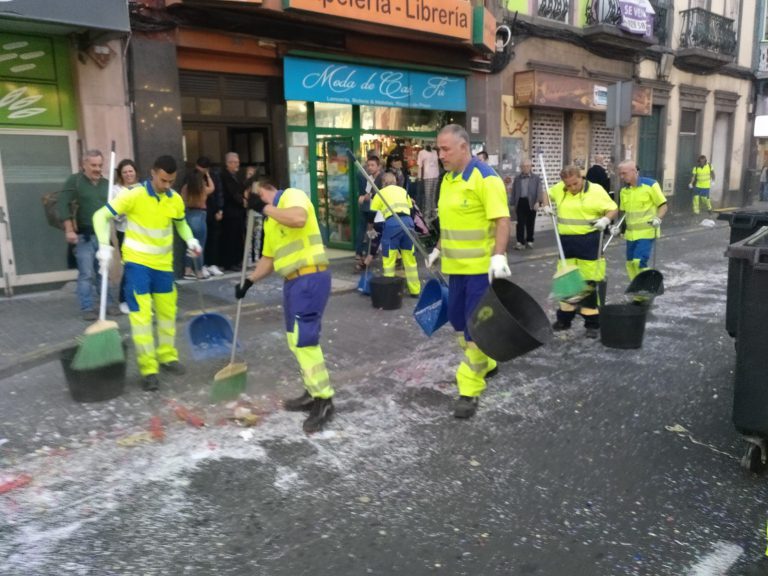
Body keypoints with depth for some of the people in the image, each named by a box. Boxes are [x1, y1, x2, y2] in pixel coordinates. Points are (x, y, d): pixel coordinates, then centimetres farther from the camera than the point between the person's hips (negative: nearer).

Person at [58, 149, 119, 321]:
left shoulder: (106, 184, 9)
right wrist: (69, 230, -17)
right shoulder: (74, 180, -5)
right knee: (86, 274, -1)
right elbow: (63, 205, -12)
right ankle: (87, 308, 8)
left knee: (103, 273, 12)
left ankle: (108, 303, 20)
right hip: (83, 236, -4)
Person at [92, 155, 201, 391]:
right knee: (141, 314, -7)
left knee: (167, 310, 13)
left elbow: (181, 223, 17)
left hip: (163, 263, 5)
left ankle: (167, 356, 31)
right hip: (137, 262, -5)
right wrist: (104, 246, -25)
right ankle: (148, 369, -1)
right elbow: (101, 216, -13)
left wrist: (190, 240, -3)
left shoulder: (176, 200, -2)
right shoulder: (133, 195, -16)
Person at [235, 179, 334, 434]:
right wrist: (249, 281, 16)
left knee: (305, 339, -11)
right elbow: (269, 258, 26)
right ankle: (314, 391, 26)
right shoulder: (270, 221, 21)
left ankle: (324, 400, -2)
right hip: (293, 281, 10)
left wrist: (265, 207, -17)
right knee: (297, 340, 14)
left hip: (311, 278, -10)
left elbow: (299, 219, -28)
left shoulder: (292, 195, -6)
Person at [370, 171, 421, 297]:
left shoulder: (381, 193, 17)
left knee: (389, 260, 3)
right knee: (410, 259, 11)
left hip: (392, 223, -3)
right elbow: (410, 208, 19)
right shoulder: (403, 191, 27)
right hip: (408, 222, 4)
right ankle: (415, 290, 17)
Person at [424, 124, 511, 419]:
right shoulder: (447, 179, 11)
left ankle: (470, 390, 6)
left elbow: (502, 220, -20)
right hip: (456, 265, 8)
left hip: (482, 267, -8)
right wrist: (438, 249, 23)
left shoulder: (485, 178, -15)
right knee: (458, 320, 15)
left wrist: (499, 255, -30)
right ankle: (486, 364, 38)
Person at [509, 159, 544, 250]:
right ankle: (520, 242, -5)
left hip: (531, 203, -1)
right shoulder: (517, 179, 11)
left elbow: (539, 191, -4)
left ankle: (529, 241, 21)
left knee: (530, 223, 8)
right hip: (520, 202, 1)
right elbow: (513, 192, 10)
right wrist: (512, 203, 5)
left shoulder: (536, 178, 5)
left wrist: (538, 202, -17)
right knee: (520, 223, -5)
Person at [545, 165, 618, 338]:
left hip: (588, 242, -4)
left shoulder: (596, 190, -8)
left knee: (589, 283, -2)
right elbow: (548, 195, 25)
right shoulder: (559, 189, 4)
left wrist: (606, 219, -23)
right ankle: (564, 319, 27)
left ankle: (592, 324, 9)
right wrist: (546, 206, 6)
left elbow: (613, 209, -4)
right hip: (565, 242, 5)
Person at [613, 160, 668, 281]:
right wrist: (618, 226, 6)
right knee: (631, 263, 8)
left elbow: (663, 205, -5)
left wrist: (658, 218, -22)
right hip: (630, 233, 6)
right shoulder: (624, 191, 7)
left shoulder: (650, 185, -9)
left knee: (639, 262, -16)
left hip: (647, 232, -6)